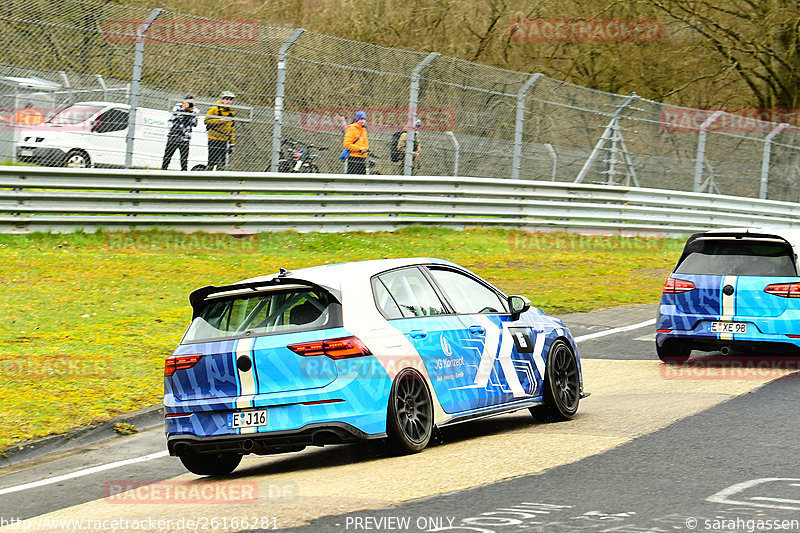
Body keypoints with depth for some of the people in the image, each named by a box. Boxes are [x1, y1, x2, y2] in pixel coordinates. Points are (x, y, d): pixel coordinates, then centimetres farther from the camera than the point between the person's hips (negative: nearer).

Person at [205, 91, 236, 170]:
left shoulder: (230, 112, 18)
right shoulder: (215, 109, -2)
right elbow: (207, 121, -10)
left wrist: (231, 144, 20)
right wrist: (220, 120, -18)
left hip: (224, 141, 6)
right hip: (214, 140, -6)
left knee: (222, 164, 3)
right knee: (212, 162, -9)